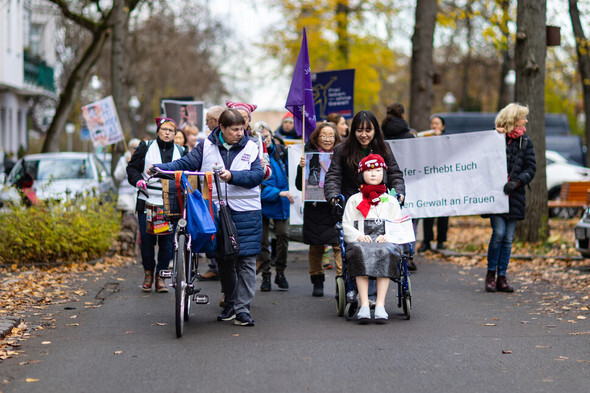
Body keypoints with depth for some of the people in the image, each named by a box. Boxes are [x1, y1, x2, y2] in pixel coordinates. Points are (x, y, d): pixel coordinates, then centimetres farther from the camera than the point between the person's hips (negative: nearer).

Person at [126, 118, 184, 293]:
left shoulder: (179, 152, 13)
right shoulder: (146, 148, 7)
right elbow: (132, 168, 9)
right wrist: (138, 180, -9)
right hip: (147, 201, -1)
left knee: (167, 240, -2)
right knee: (146, 238, -2)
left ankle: (161, 276, 8)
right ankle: (148, 273, 15)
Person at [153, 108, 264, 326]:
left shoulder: (250, 147, 3)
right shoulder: (207, 146, 5)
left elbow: (257, 175, -7)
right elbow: (186, 164, 1)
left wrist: (232, 176, -21)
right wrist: (160, 169, -12)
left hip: (245, 212, -1)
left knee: (246, 259, -4)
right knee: (223, 259, 10)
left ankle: (242, 308, 0)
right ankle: (230, 303, 25)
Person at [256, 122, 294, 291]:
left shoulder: (280, 150, 2)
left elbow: (288, 172, 18)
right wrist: (279, 193, -24)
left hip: (281, 202, 3)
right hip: (262, 202, -3)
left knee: (283, 235, -2)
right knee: (262, 239, 1)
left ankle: (280, 273, 12)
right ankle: (265, 276, 11)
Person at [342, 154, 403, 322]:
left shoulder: (391, 201, 24)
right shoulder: (354, 200, 22)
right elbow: (346, 226, 11)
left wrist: (387, 236, -10)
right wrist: (359, 236, -11)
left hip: (386, 241, 0)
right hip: (361, 242, 0)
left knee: (385, 252, -38)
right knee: (361, 252, -38)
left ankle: (380, 305, -44)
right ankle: (364, 305, -45)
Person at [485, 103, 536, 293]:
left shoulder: (525, 142, 9)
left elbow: (531, 168, 4)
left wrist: (517, 181, -12)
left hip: (514, 195, 3)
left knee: (508, 238, 3)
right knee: (499, 233, -14)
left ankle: (502, 278, 9)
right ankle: (490, 273, 3)